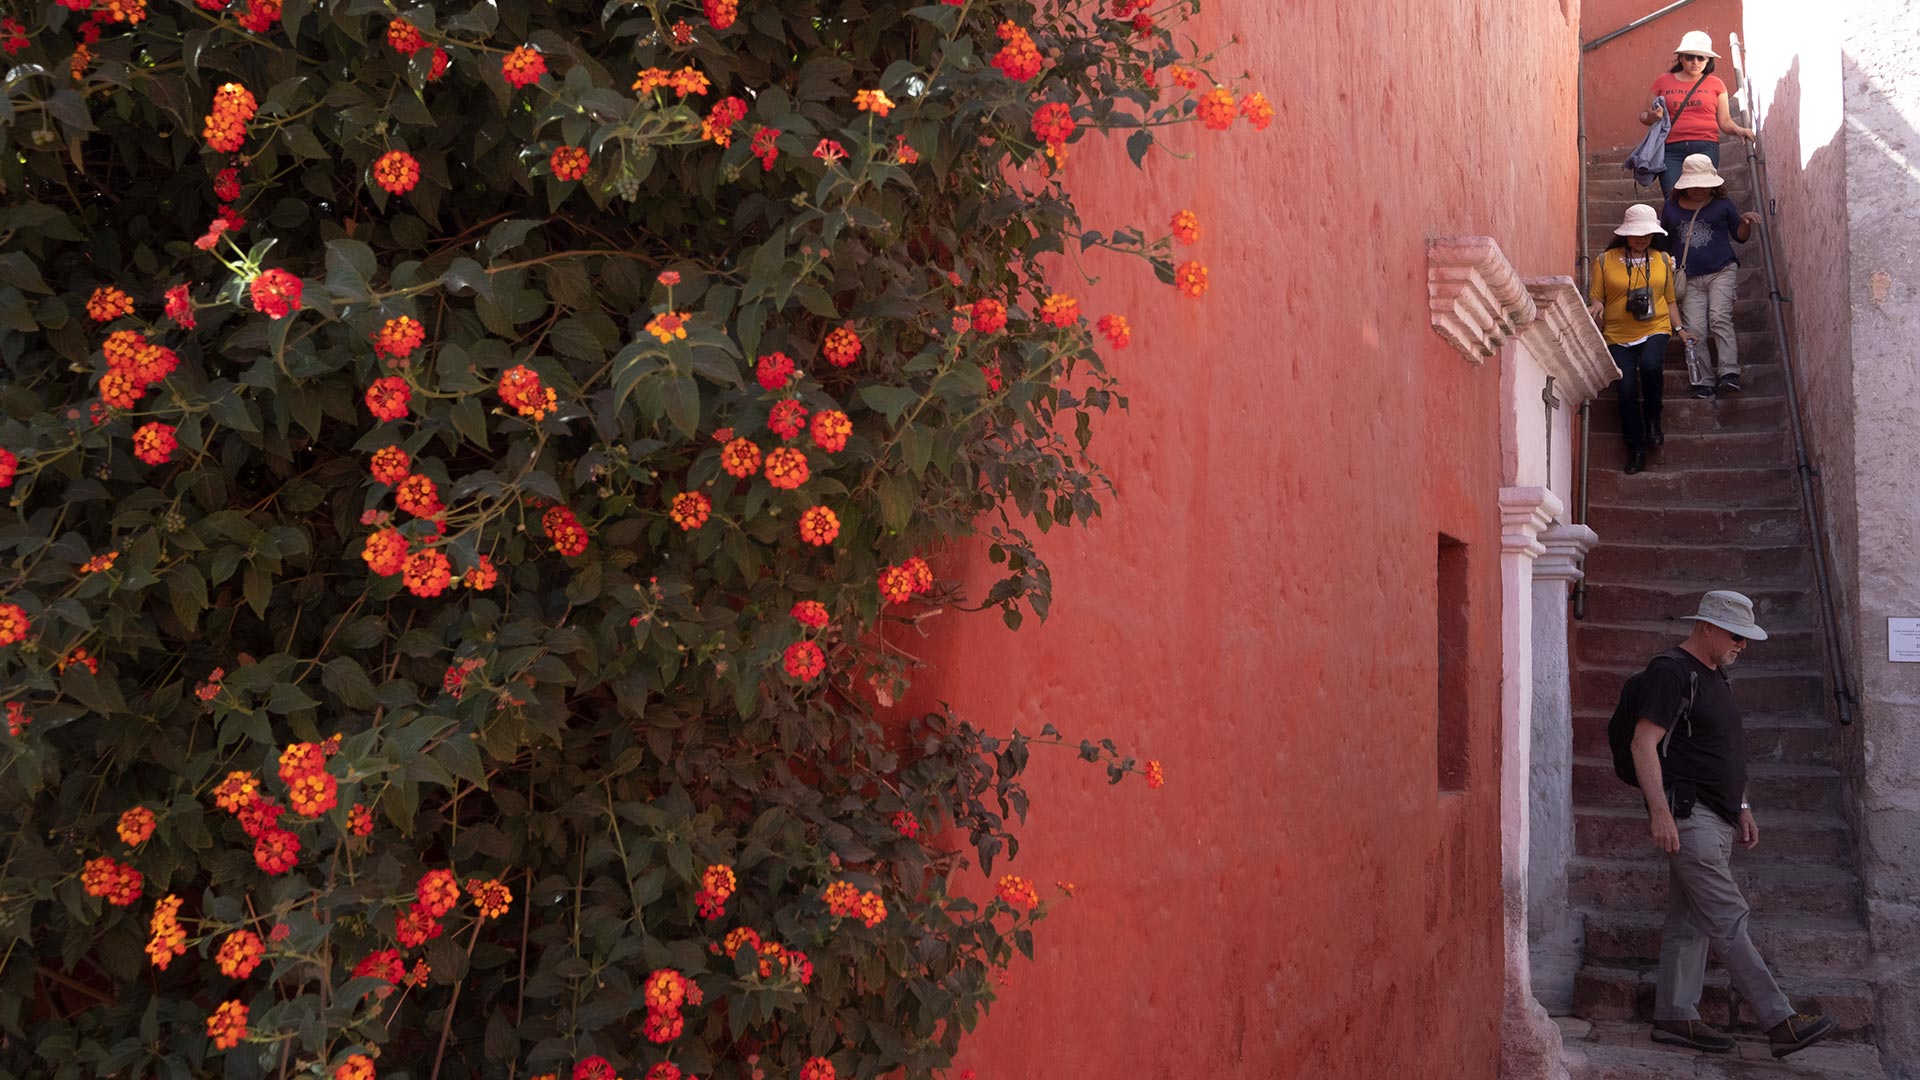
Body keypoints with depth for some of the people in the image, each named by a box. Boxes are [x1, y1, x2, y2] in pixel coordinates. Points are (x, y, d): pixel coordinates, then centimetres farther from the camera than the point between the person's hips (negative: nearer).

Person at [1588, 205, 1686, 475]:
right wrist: (1597, 306, -18)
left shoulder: (1662, 260, 12)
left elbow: (1669, 299, 18)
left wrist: (1679, 329, 9)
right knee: (1626, 388, -15)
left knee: (1650, 365, -31)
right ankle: (1636, 447, 0)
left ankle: (1652, 418, -5)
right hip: (1618, 336, 0)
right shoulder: (1605, 261, 5)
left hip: (1655, 330, 1)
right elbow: (1595, 298, 5)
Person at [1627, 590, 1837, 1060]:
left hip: (1716, 818, 10)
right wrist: (1660, 813, -22)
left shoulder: (1715, 677, 20)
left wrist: (1742, 808, 21)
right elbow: (1644, 744, -17)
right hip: (1687, 815, -10)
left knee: (1689, 923, 9)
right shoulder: (1671, 671, -11)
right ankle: (1781, 1022, -13)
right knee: (1728, 920, -10)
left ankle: (1675, 1017, 13)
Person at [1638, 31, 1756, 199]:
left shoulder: (1715, 84, 14)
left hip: (1705, 147, 0)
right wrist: (1651, 117, -4)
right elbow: (1643, 115, 18)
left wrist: (1739, 130, -7)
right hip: (1671, 149, 0)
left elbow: (1725, 121, 13)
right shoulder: (1663, 82, 14)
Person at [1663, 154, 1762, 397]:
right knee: (1694, 330, -11)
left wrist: (1746, 223, -5)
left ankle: (1729, 373, -26)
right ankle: (1702, 383, -10)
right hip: (1689, 277, 2)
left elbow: (1740, 236, 16)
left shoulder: (1722, 204, 9)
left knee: (1720, 318, -22)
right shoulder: (1672, 208, 13)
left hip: (1721, 271, -2)